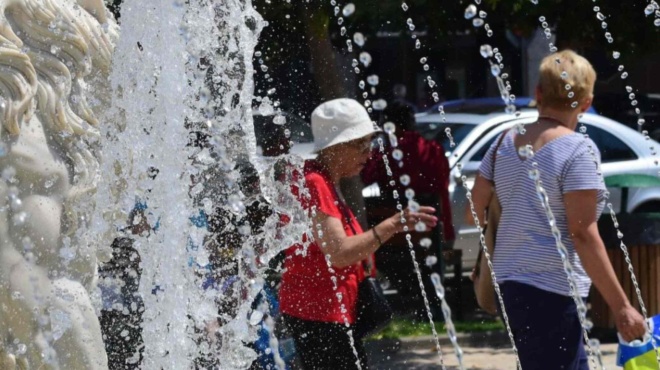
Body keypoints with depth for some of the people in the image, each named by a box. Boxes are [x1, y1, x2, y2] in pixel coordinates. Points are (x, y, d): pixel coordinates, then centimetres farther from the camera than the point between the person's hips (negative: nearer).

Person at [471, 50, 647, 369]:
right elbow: (583, 235, -17)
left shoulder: (506, 143, 8)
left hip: (510, 282, 8)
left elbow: (476, 211, 12)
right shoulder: (578, 150, -12)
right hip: (553, 291, -8)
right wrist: (621, 306, -15)